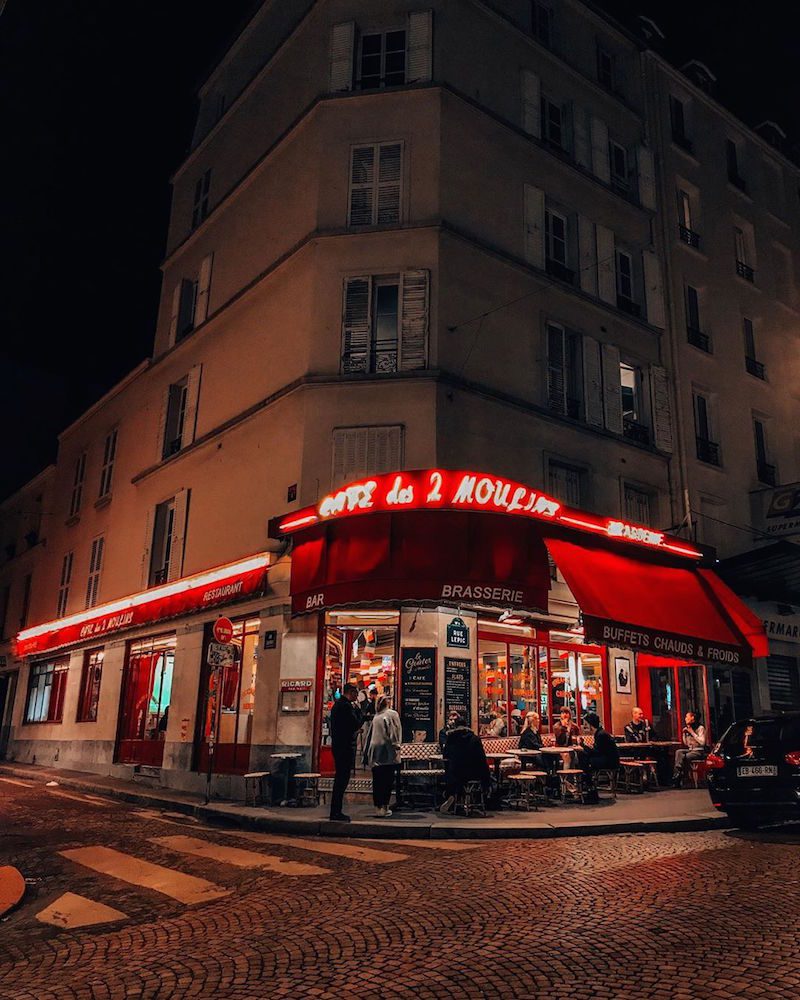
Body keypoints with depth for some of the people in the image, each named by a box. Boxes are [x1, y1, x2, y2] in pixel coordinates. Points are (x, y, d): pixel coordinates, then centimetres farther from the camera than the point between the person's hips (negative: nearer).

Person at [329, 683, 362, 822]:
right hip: (345, 746, -10)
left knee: (340, 778, 15)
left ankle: (335, 812, 20)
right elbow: (357, 724, -17)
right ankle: (336, 812, -3)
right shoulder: (346, 706, -15)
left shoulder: (337, 704, 16)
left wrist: (355, 730, 18)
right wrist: (358, 711, -5)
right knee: (342, 779, -6)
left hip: (337, 745, 10)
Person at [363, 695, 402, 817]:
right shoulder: (392, 714, 1)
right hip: (387, 751, -4)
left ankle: (378, 806, 8)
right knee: (387, 780, -1)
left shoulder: (375, 717, 14)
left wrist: (366, 755, 20)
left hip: (375, 752, 4)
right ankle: (384, 806, -5)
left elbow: (369, 736, 16)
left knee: (377, 781, 7)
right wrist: (397, 747, -9)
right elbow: (395, 732, -9)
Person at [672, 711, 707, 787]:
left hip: (699, 751, -7)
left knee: (685, 756, -32)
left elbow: (702, 742, -19)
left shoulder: (700, 728, -6)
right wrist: (684, 734, 3)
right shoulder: (687, 728, 14)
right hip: (690, 750, 7)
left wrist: (692, 732, -18)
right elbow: (686, 744, 17)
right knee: (678, 752, -22)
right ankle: (677, 774, -31)